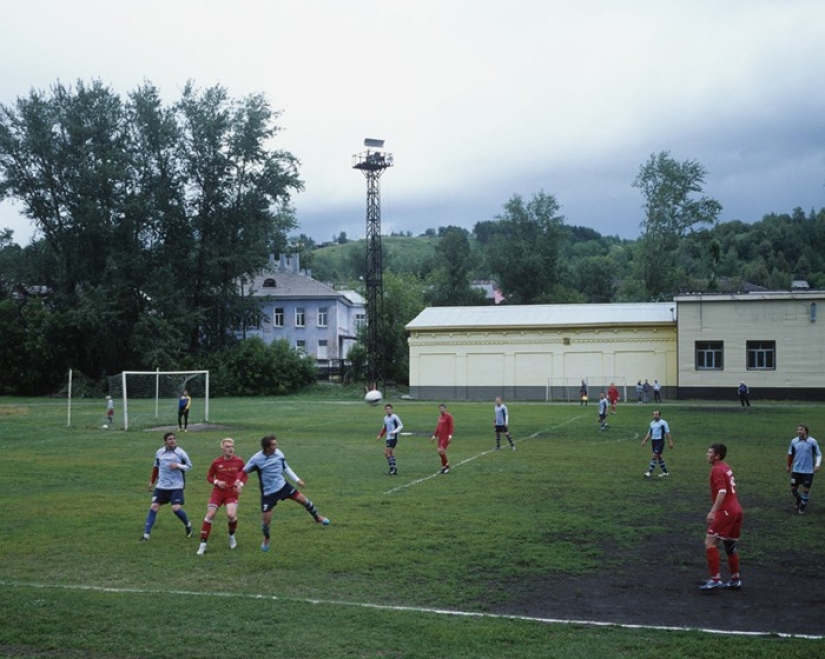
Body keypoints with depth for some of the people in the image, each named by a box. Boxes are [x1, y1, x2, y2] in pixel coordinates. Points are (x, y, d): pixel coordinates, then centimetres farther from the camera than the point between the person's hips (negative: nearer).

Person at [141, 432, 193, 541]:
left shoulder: (180, 453, -8)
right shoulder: (159, 452, 2)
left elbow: (189, 466, -1)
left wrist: (177, 465, -18)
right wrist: (152, 481, 21)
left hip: (176, 486, -3)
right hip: (161, 486, 4)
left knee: (176, 508, -13)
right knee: (153, 507, -2)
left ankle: (188, 525, 17)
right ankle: (146, 534, 3)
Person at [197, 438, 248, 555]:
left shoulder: (239, 461, -3)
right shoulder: (216, 462, -5)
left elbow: (245, 474, 11)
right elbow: (209, 476, 8)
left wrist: (241, 484, -7)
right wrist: (216, 482, -12)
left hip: (232, 494, -1)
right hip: (218, 492, 1)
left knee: (231, 515, -21)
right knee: (210, 515, -8)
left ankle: (232, 536, 11)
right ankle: (203, 544, 3)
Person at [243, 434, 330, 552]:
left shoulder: (278, 453, -9)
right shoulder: (256, 459, -23)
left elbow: (285, 467, 7)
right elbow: (244, 471, -9)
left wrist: (296, 479, 7)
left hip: (282, 486, 4)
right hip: (268, 493, -4)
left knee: (303, 499, 3)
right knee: (266, 519, -3)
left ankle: (318, 517, 30)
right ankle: (267, 538, 30)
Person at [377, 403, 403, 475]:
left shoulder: (394, 417, -9)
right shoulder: (385, 418, 14)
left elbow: (401, 425, -8)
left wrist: (394, 432, -20)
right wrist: (380, 436, 18)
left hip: (393, 438, -8)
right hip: (388, 438, 8)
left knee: (386, 452, -13)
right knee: (391, 453, 10)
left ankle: (392, 467, -4)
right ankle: (394, 470, 16)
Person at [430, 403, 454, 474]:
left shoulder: (449, 416, -6)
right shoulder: (440, 417, 17)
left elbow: (451, 426, -12)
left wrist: (450, 435, -22)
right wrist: (434, 436, 19)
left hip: (446, 437, -8)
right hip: (440, 437, 8)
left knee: (441, 451, -16)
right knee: (441, 452, 6)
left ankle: (447, 465, -1)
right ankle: (444, 467, 14)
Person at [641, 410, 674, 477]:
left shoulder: (663, 423, -6)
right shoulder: (652, 423, 13)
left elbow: (667, 433, -7)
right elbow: (649, 433, 20)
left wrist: (670, 442, -11)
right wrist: (645, 440, 9)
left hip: (660, 441, -7)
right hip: (653, 441, 7)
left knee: (655, 456, -13)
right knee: (658, 456, 11)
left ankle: (650, 472, -15)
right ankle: (665, 472, 22)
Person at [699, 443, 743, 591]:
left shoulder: (717, 470, -12)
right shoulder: (725, 468, 16)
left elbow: (722, 492, -23)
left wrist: (712, 512, -29)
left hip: (726, 511, -10)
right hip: (736, 510, 10)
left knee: (710, 542, -9)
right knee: (730, 545, 17)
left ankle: (715, 579, -12)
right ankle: (735, 580, 23)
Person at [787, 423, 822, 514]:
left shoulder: (812, 442, -11)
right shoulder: (794, 441, -2)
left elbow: (818, 454, -2)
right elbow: (790, 454, 13)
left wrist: (817, 465, -17)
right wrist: (789, 466, 20)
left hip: (808, 471, -3)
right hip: (796, 470, 3)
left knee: (806, 490, 2)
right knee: (793, 489, 8)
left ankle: (802, 506, 27)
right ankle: (799, 501, 40)